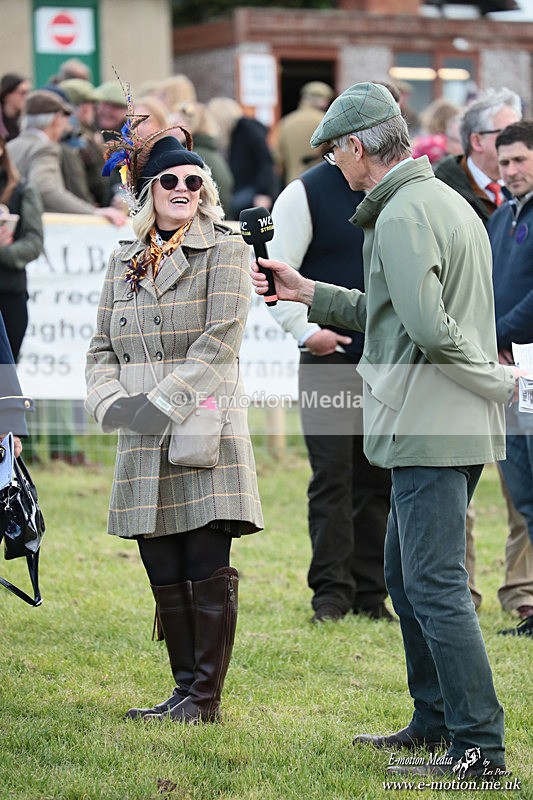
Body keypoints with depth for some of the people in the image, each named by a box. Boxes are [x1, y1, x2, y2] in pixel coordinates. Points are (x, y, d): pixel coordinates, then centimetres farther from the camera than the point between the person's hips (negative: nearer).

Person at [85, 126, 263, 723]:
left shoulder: (225, 251, 1)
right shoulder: (124, 263, 16)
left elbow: (220, 339, -10)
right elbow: (102, 349, 16)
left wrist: (163, 403, -16)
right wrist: (111, 401, -4)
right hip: (144, 449, 5)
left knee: (208, 573, -5)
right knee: (165, 577, 7)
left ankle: (205, 696, 2)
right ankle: (184, 689, 16)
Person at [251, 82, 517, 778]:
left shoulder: (402, 216, -15)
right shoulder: (447, 202, 18)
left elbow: (429, 328, -25)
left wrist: (499, 378, -12)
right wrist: (304, 292, 27)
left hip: (429, 426, -11)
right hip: (454, 429, 11)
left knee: (436, 586, -9)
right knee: (406, 574, 20)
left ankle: (479, 747, -10)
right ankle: (435, 720, 28)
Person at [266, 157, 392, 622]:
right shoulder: (307, 193, -4)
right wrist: (306, 331, -14)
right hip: (330, 356, -4)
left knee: (379, 478, 6)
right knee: (332, 475, -4)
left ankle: (370, 593, 13)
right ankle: (331, 592, 1)